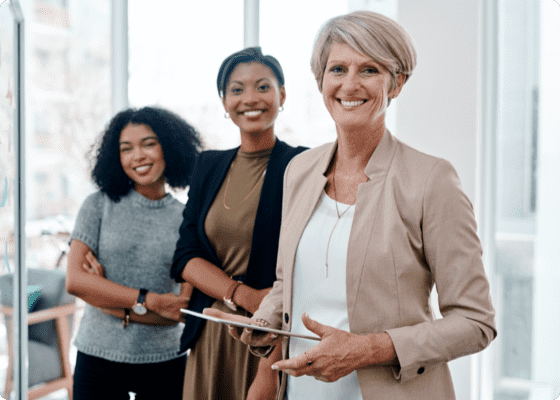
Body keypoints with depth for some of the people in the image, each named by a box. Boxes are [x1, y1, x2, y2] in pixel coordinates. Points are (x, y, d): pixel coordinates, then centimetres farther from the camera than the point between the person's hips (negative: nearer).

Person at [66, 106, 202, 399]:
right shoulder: (99, 205, 1)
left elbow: (185, 307, -5)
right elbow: (75, 281, -10)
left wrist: (125, 311, -14)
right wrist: (151, 301, -13)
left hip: (165, 363, 0)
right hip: (98, 360, 0)